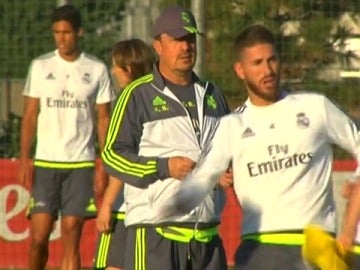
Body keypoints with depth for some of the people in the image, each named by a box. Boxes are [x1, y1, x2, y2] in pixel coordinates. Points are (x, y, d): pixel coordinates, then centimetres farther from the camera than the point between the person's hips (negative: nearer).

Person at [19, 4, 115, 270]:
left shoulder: (97, 69, 4)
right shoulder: (40, 66, 6)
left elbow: (103, 118, 6)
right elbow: (30, 115, 8)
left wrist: (104, 163, -2)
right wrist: (25, 158, -2)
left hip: (81, 164, -1)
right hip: (45, 162, 1)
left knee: (71, 237, -4)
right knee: (38, 236, -4)